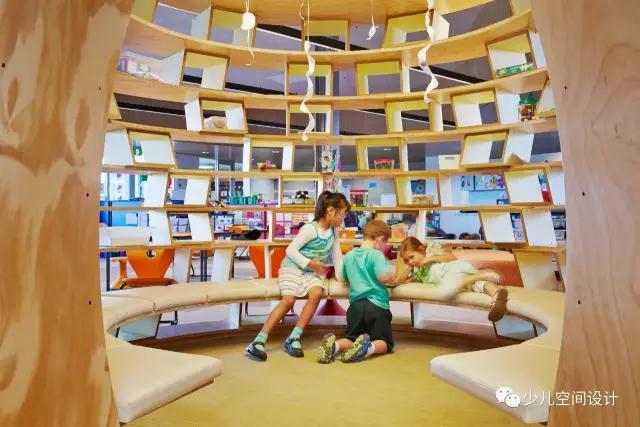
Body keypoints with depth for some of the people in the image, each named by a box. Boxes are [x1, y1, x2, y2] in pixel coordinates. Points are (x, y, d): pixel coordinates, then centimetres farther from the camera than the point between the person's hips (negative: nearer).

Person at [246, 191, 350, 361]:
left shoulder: (333, 232, 8)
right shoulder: (310, 229, -14)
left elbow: (337, 255, 12)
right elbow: (291, 250, -15)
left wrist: (341, 276, 4)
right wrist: (309, 263, -20)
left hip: (313, 272, 5)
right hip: (293, 267, -5)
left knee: (316, 294, -26)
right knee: (288, 300, -25)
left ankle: (293, 338, -19)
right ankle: (259, 341, -22)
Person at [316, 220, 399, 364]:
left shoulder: (348, 255, 11)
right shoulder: (376, 255, -8)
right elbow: (383, 277, -19)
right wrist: (393, 276, 3)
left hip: (355, 305, 5)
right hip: (377, 305, -4)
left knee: (352, 338, 18)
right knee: (385, 342, 10)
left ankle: (334, 345, -15)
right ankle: (368, 348, -23)